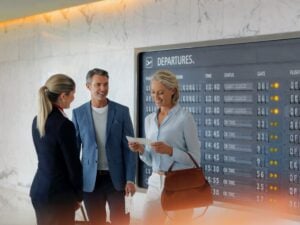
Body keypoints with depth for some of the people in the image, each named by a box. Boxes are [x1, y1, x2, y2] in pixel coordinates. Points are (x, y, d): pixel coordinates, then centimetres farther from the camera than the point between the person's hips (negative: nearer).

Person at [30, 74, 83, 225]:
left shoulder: (37, 121, 5)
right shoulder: (64, 124, -20)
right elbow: (73, 164, -15)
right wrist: (78, 195, 1)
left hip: (38, 190, 8)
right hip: (59, 193, -8)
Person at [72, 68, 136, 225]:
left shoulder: (122, 111, 0)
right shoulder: (78, 113, 2)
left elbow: (129, 147, 0)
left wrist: (130, 179, -6)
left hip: (116, 178, -1)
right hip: (91, 180, 1)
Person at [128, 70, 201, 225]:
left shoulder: (185, 118, -8)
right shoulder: (149, 119, 11)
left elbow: (195, 159, -9)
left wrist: (170, 150, -22)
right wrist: (141, 150, -5)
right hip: (155, 183, 5)